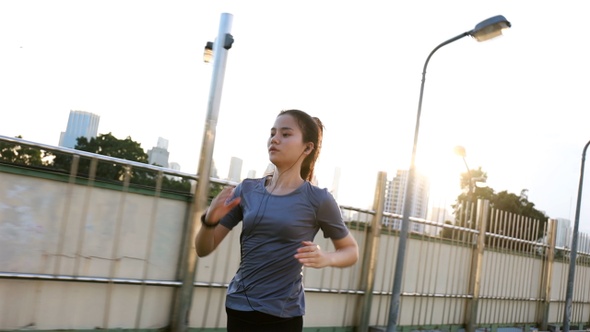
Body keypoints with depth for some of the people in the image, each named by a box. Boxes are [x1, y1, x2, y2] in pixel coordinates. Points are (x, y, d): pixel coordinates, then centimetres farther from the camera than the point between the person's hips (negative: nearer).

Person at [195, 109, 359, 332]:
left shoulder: (317, 199, -9)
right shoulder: (246, 190, -1)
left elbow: (351, 251, 3)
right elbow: (203, 249, 3)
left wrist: (326, 258, -18)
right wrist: (210, 219, -18)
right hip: (238, 307, 3)